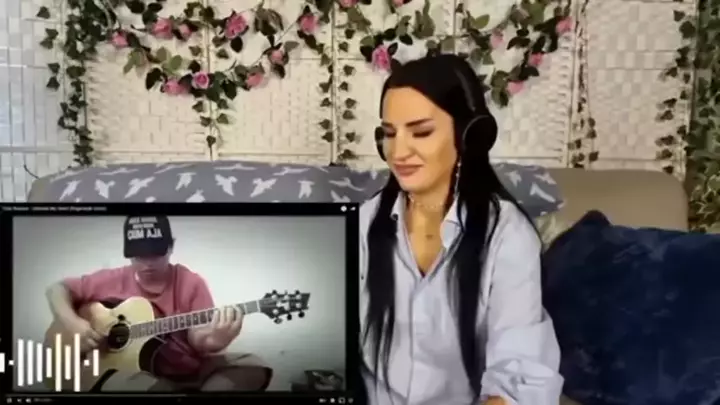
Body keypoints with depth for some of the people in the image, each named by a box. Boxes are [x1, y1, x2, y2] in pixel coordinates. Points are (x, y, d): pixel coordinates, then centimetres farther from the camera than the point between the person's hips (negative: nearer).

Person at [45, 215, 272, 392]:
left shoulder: (190, 283, 1)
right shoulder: (115, 280, 6)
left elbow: (198, 339, -8)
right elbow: (58, 289, 13)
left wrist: (214, 341, -33)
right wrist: (73, 324, -7)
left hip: (190, 371, 2)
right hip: (133, 372, -1)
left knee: (251, 368, -23)